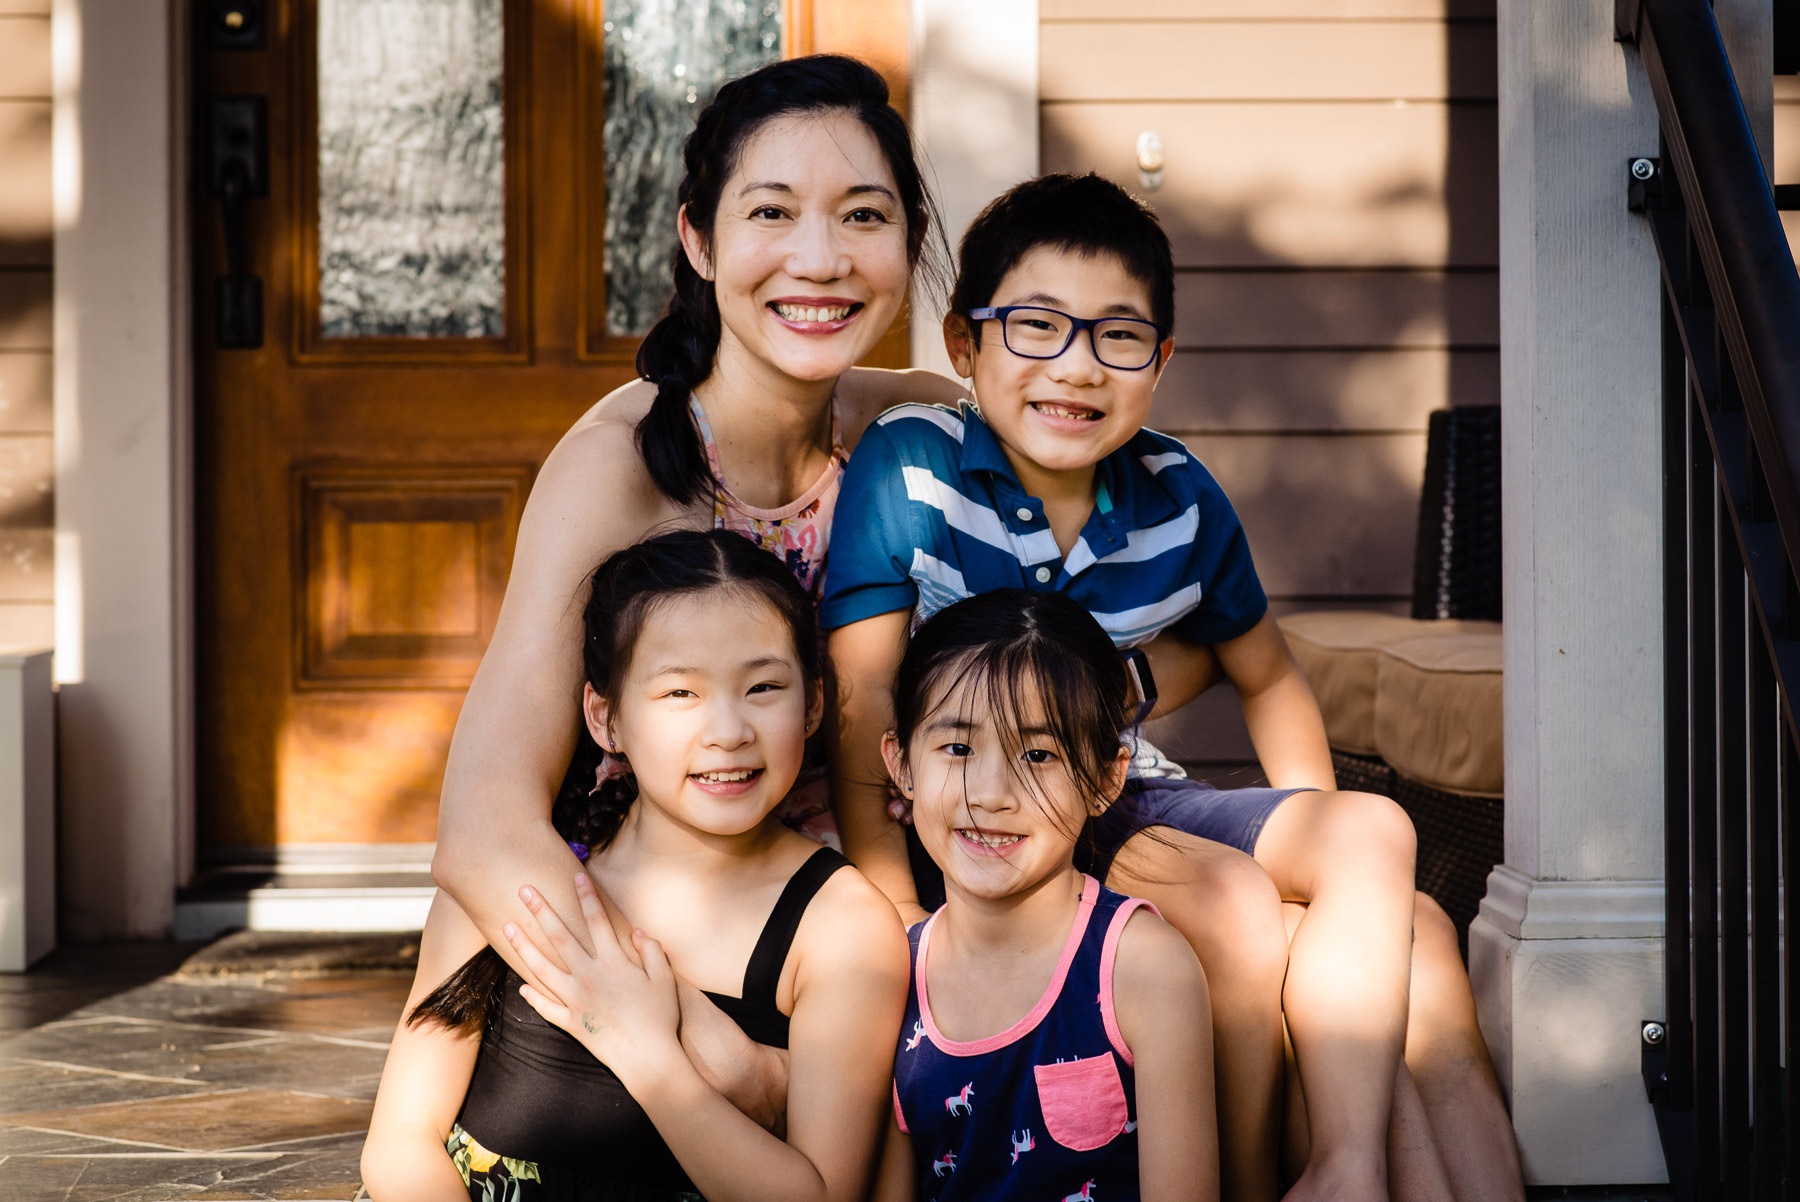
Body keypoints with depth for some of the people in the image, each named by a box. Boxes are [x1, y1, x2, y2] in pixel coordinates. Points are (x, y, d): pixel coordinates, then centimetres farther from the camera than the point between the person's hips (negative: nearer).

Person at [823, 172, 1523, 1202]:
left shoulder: (1179, 499, 0)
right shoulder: (908, 468, -13)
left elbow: (1267, 674, 17)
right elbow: (861, 709, -17)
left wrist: (1323, 854, 4)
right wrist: (898, 912, -27)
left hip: (1123, 796, 6)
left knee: (1375, 831, -13)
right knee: (1233, 910, -27)